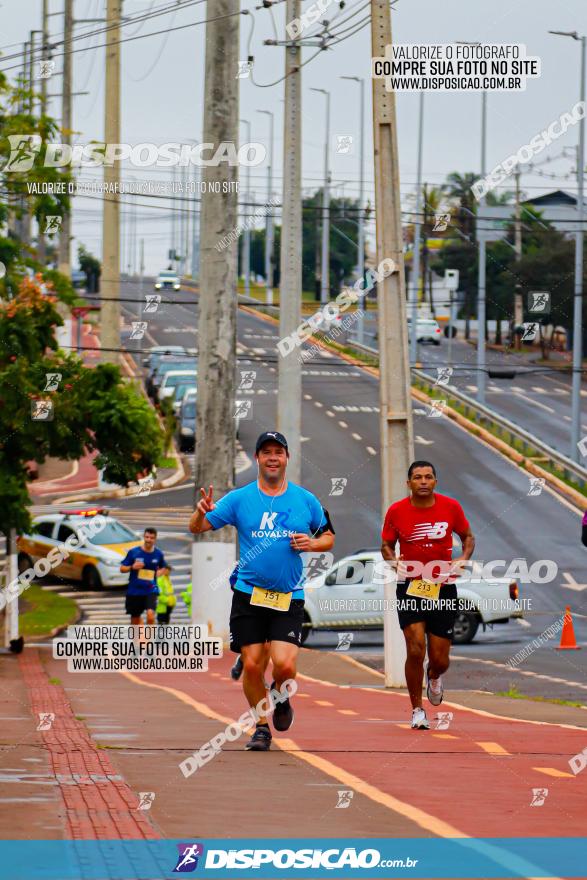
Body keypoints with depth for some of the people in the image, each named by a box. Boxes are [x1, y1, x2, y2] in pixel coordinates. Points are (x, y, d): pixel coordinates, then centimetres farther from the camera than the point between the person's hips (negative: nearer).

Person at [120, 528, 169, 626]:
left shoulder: (158, 554, 1)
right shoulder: (133, 552, -4)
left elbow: (165, 569, 19)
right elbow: (122, 568, 0)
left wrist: (158, 573, 0)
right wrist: (132, 567, -19)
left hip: (151, 590, -1)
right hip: (134, 591, 1)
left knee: (150, 615, -23)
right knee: (135, 619, 12)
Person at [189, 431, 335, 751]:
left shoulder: (306, 500, 5)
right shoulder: (239, 499, 3)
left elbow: (329, 537, 16)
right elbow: (197, 528, 3)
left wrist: (313, 543, -6)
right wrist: (201, 512, -20)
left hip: (289, 597, 0)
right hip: (248, 594, 0)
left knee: (284, 664, -14)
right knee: (252, 665, -1)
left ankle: (281, 697, 21)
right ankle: (261, 727, 19)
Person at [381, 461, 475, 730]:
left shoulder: (451, 507, -3)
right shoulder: (396, 511, -3)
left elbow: (468, 537, 11)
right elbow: (386, 545, 10)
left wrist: (462, 559, -8)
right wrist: (395, 561, -12)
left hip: (443, 587, 1)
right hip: (410, 587, -1)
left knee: (440, 660, 4)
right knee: (415, 650, -14)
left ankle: (434, 677, 43)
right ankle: (417, 710, 3)